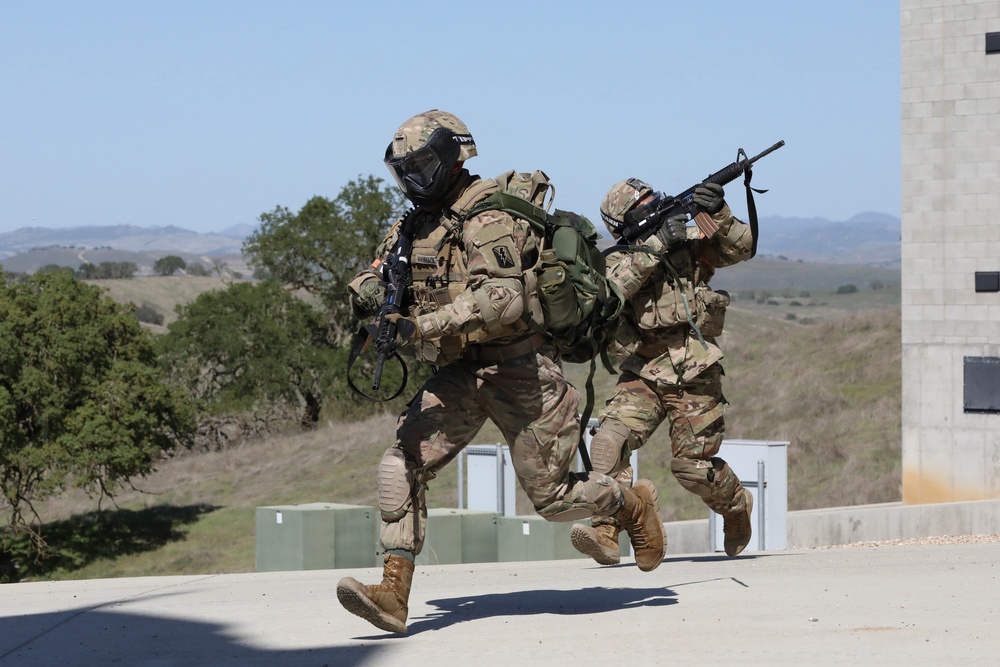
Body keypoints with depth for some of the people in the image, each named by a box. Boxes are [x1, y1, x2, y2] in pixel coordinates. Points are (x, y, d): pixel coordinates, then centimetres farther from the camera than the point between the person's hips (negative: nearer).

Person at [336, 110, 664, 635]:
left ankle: (633, 505, 32)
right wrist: (368, 291, -16)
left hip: (517, 371, -7)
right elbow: (376, 276, 11)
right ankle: (393, 595, -14)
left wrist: (425, 326, -35)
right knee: (402, 467, -12)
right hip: (458, 374, 7)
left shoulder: (488, 217, -17)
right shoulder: (414, 226, 10)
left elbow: (504, 300, -29)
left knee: (552, 497, 2)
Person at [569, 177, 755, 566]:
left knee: (692, 467, 2)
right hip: (643, 376, 1)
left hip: (694, 378, -1)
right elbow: (608, 290, -23)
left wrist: (718, 213, -23)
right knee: (609, 443, -21)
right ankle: (605, 533, -21)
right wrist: (655, 245, -26)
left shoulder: (691, 243, 0)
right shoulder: (618, 261, -1)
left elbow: (741, 248, -7)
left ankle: (736, 505, 33)